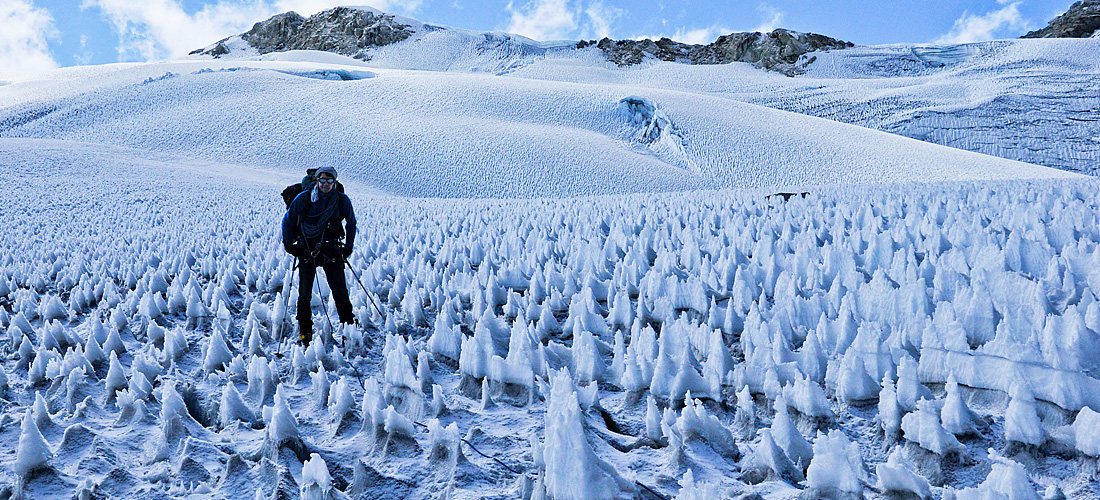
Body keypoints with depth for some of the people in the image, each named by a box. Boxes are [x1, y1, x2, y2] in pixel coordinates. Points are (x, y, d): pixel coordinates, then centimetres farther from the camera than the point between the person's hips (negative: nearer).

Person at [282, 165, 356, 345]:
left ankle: (349, 325, 11)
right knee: (304, 293, 0)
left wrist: (348, 246, 12)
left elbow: (351, 223, 15)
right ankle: (305, 331, 11)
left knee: (340, 291, -3)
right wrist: (289, 244, 7)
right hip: (307, 250, 0)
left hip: (332, 251, 0)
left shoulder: (342, 200, -1)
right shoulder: (303, 198, -4)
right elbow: (288, 220, 9)